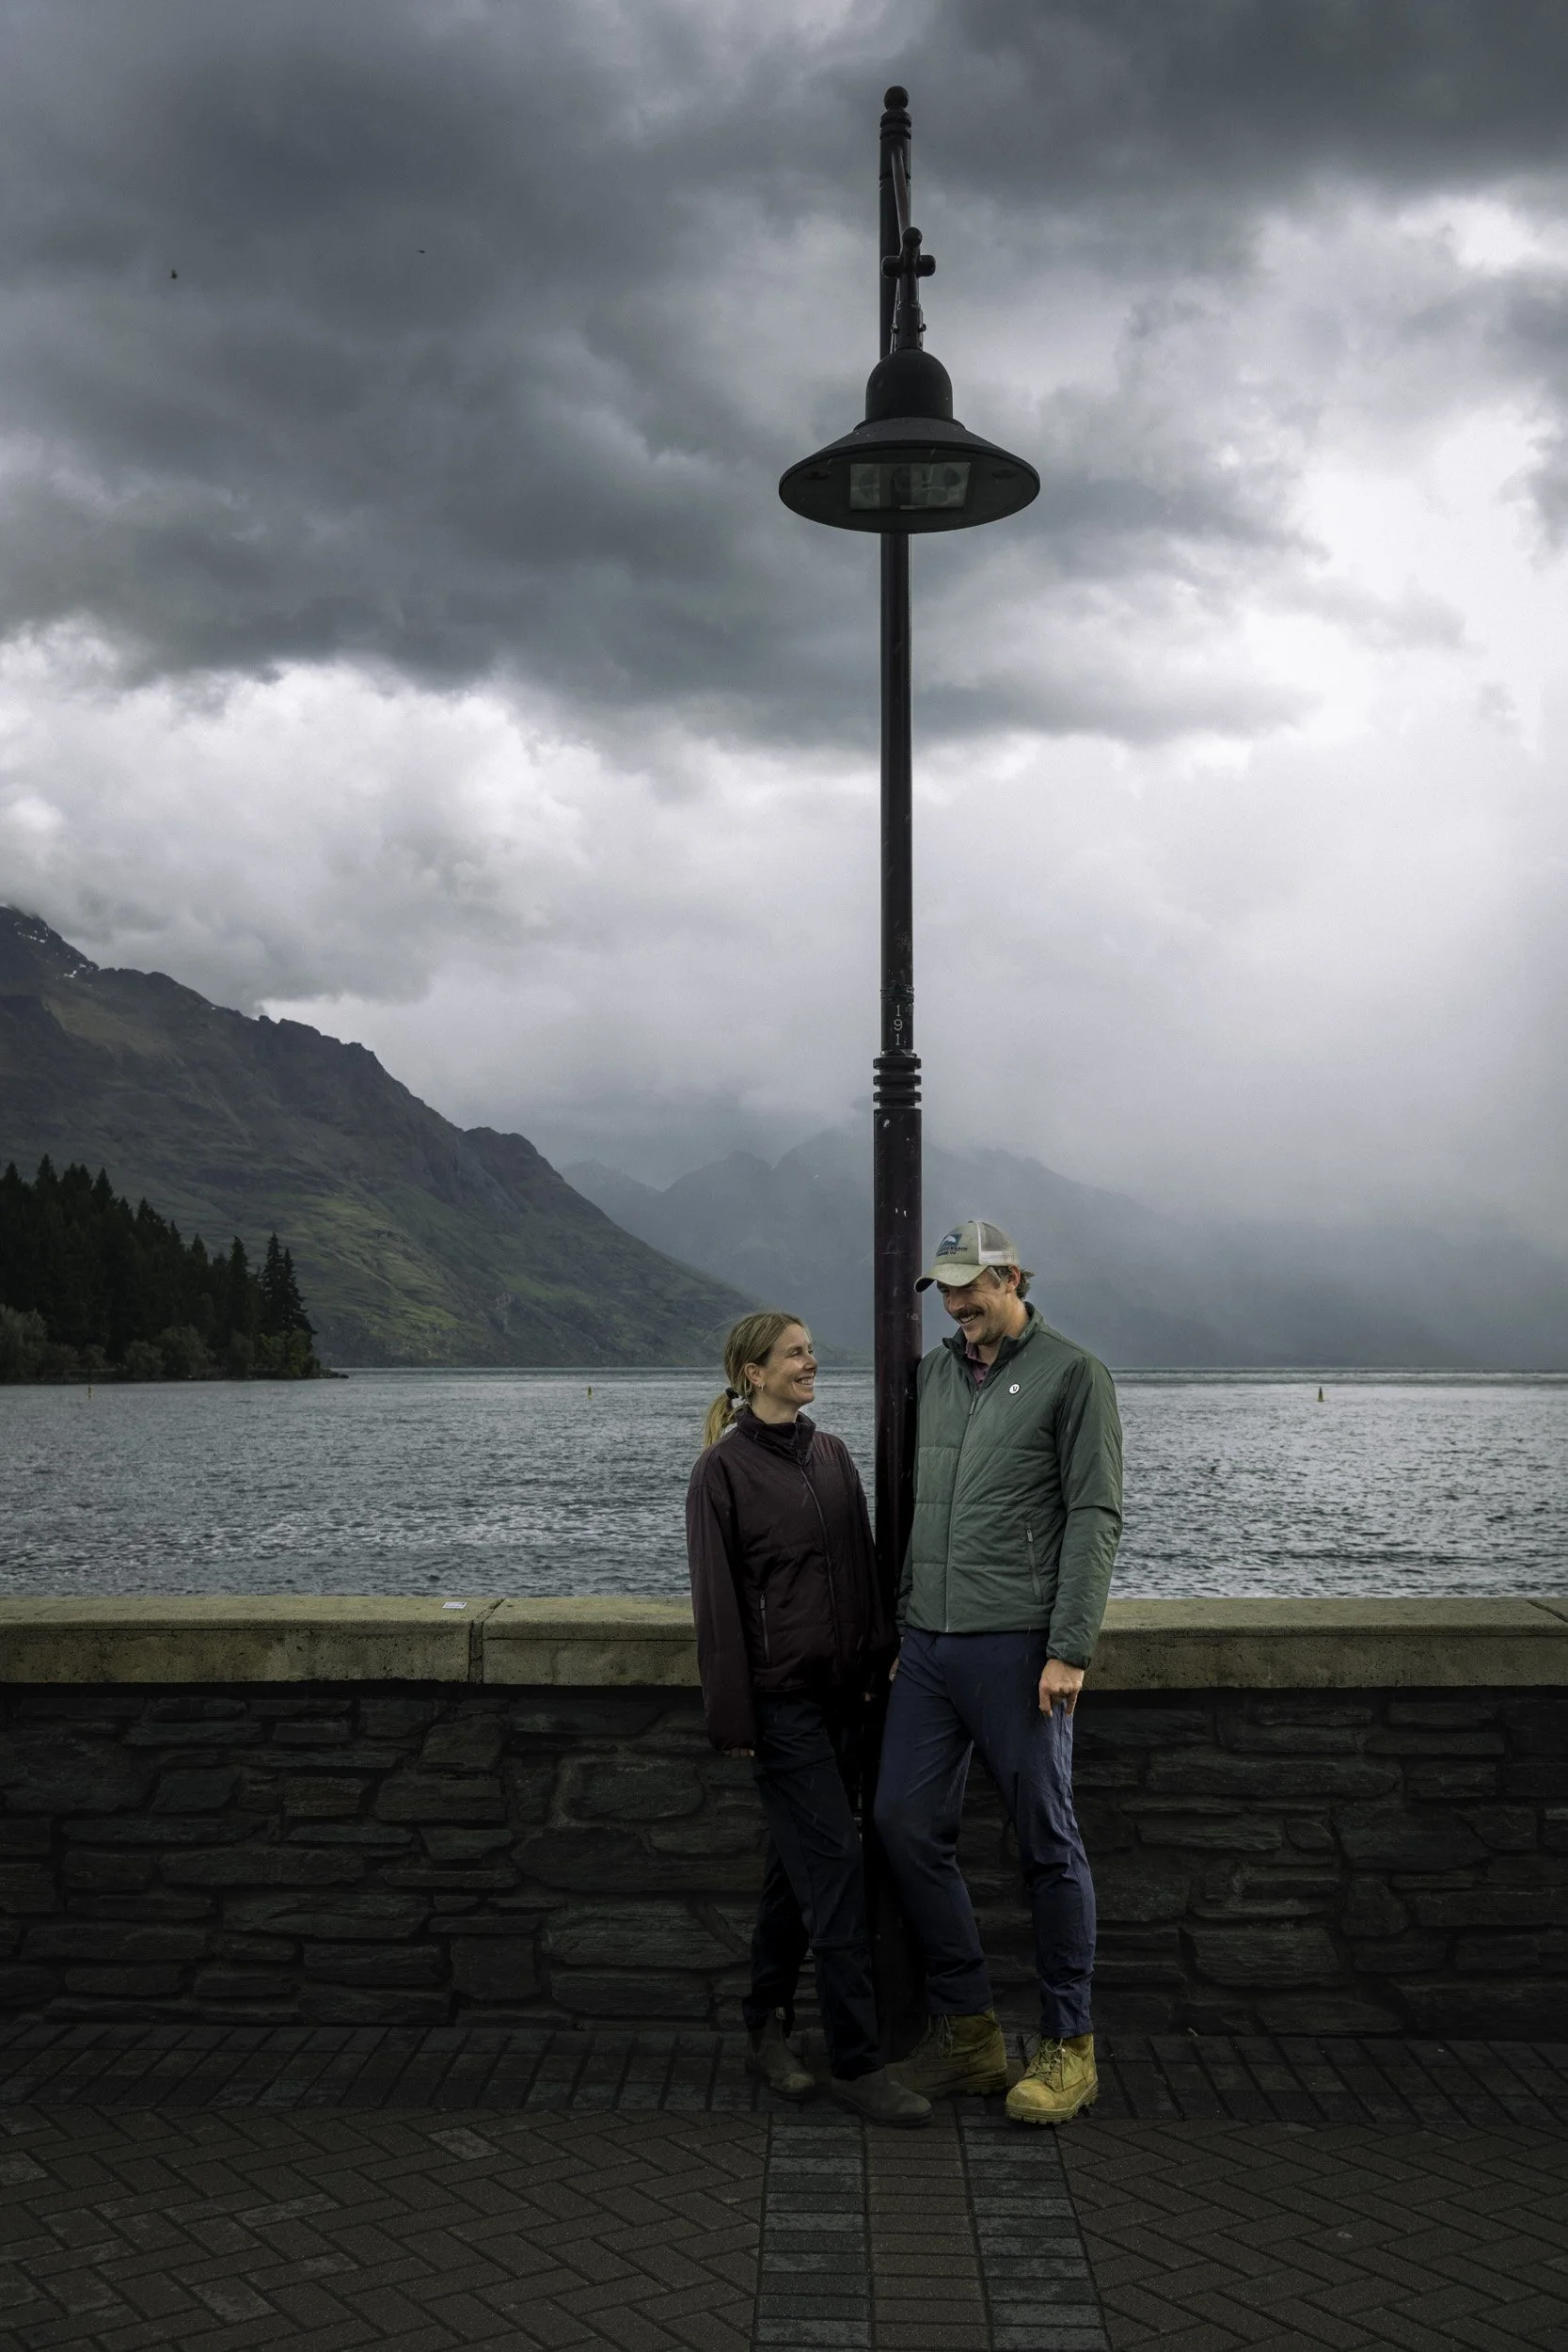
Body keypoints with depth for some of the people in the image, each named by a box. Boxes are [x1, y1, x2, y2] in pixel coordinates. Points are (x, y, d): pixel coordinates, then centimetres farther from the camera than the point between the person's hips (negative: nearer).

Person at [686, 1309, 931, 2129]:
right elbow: (716, 1599, -9)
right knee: (835, 1864, -7)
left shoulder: (831, 1454, 11)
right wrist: (733, 1715, -10)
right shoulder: (723, 1469, -8)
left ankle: (767, 2028, 27)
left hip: (840, 1690, 6)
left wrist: (876, 1664, 10)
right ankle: (854, 2061, 0)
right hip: (780, 1697, -6)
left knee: (798, 1865, 13)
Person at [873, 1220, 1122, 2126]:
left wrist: (1070, 1649, -15)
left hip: (1016, 1647, -6)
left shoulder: (1072, 1374, -3)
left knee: (1049, 1842, 2)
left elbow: (1094, 1518, -8)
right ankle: (968, 2032, 17)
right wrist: (896, 1625, 13)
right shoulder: (934, 1375, 15)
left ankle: (1069, 2048, 15)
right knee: (907, 1823, 4)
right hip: (926, 1644, 6)